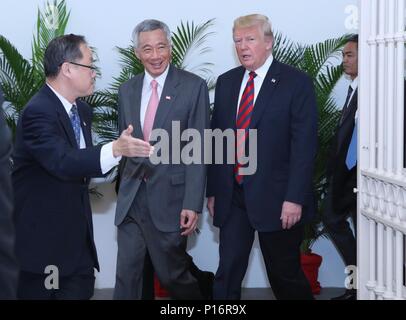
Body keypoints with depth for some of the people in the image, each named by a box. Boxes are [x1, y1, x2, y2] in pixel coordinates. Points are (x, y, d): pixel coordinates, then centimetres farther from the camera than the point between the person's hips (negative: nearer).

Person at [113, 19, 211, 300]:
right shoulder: (127, 90, 10)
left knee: (172, 273, 8)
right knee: (127, 275, 6)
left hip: (170, 197, -4)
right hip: (131, 199, 4)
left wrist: (193, 203, -14)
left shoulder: (193, 87, -6)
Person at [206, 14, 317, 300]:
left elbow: (304, 145, -11)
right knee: (228, 272, 5)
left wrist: (295, 198, -16)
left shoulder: (296, 83, -6)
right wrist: (212, 190, 8)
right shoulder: (226, 82, 10)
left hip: (276, 198, -4)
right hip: (232, 197, 4)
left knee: (285, 274, 8)